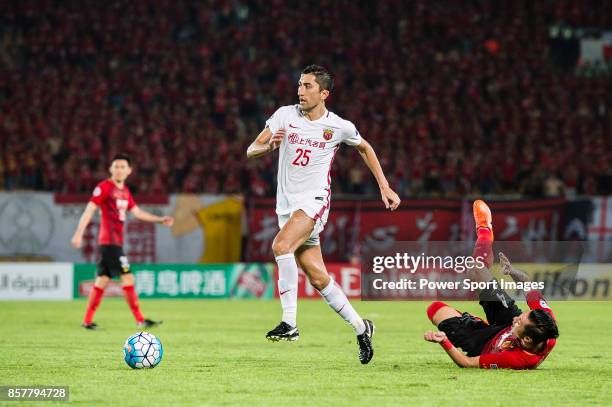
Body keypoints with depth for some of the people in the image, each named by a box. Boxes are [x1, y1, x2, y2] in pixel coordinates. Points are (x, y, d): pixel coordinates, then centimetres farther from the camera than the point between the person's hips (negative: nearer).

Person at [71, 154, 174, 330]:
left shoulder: (124, 190, 16)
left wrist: (160, 219, 15)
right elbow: (89, 210, -15)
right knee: (127, 277, -10)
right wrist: (79, 234, -23)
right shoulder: (104, 187, -10)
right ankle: (140, 320, -9)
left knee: (102, 280, 9)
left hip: (116, 242, 9)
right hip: (110, 241, -9)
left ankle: (87, 321, 12)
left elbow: (137, 212, 21)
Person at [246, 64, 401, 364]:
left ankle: (290, 323, -29)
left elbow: (365, 148, 17)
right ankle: (360, 327, 21)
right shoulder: (285, 115, 2)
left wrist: (385, 187, 15)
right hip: (287, 203, 4)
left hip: (314, 199, -4)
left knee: (281, 245, -31)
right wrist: (270, 145, -22)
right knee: (317, 278, 4)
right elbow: (251, 150, 1)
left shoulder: (339, 127, -2)